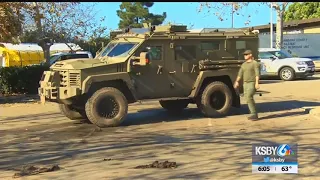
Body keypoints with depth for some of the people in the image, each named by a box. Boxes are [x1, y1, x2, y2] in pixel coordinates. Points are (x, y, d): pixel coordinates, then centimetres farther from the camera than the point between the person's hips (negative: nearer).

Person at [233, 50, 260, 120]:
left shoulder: (255, 63, -7)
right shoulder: (244, 64, 15)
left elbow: (257, 74, -16)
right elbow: (240, 73, 10)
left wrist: (257, 83, -27)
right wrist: (237, 81, -2)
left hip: (252, 83, -8)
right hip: (245, 83, 8)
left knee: (249, 97, -19)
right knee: (249, 98, 6)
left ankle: (254, 114, -15)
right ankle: (254, 115, 13)